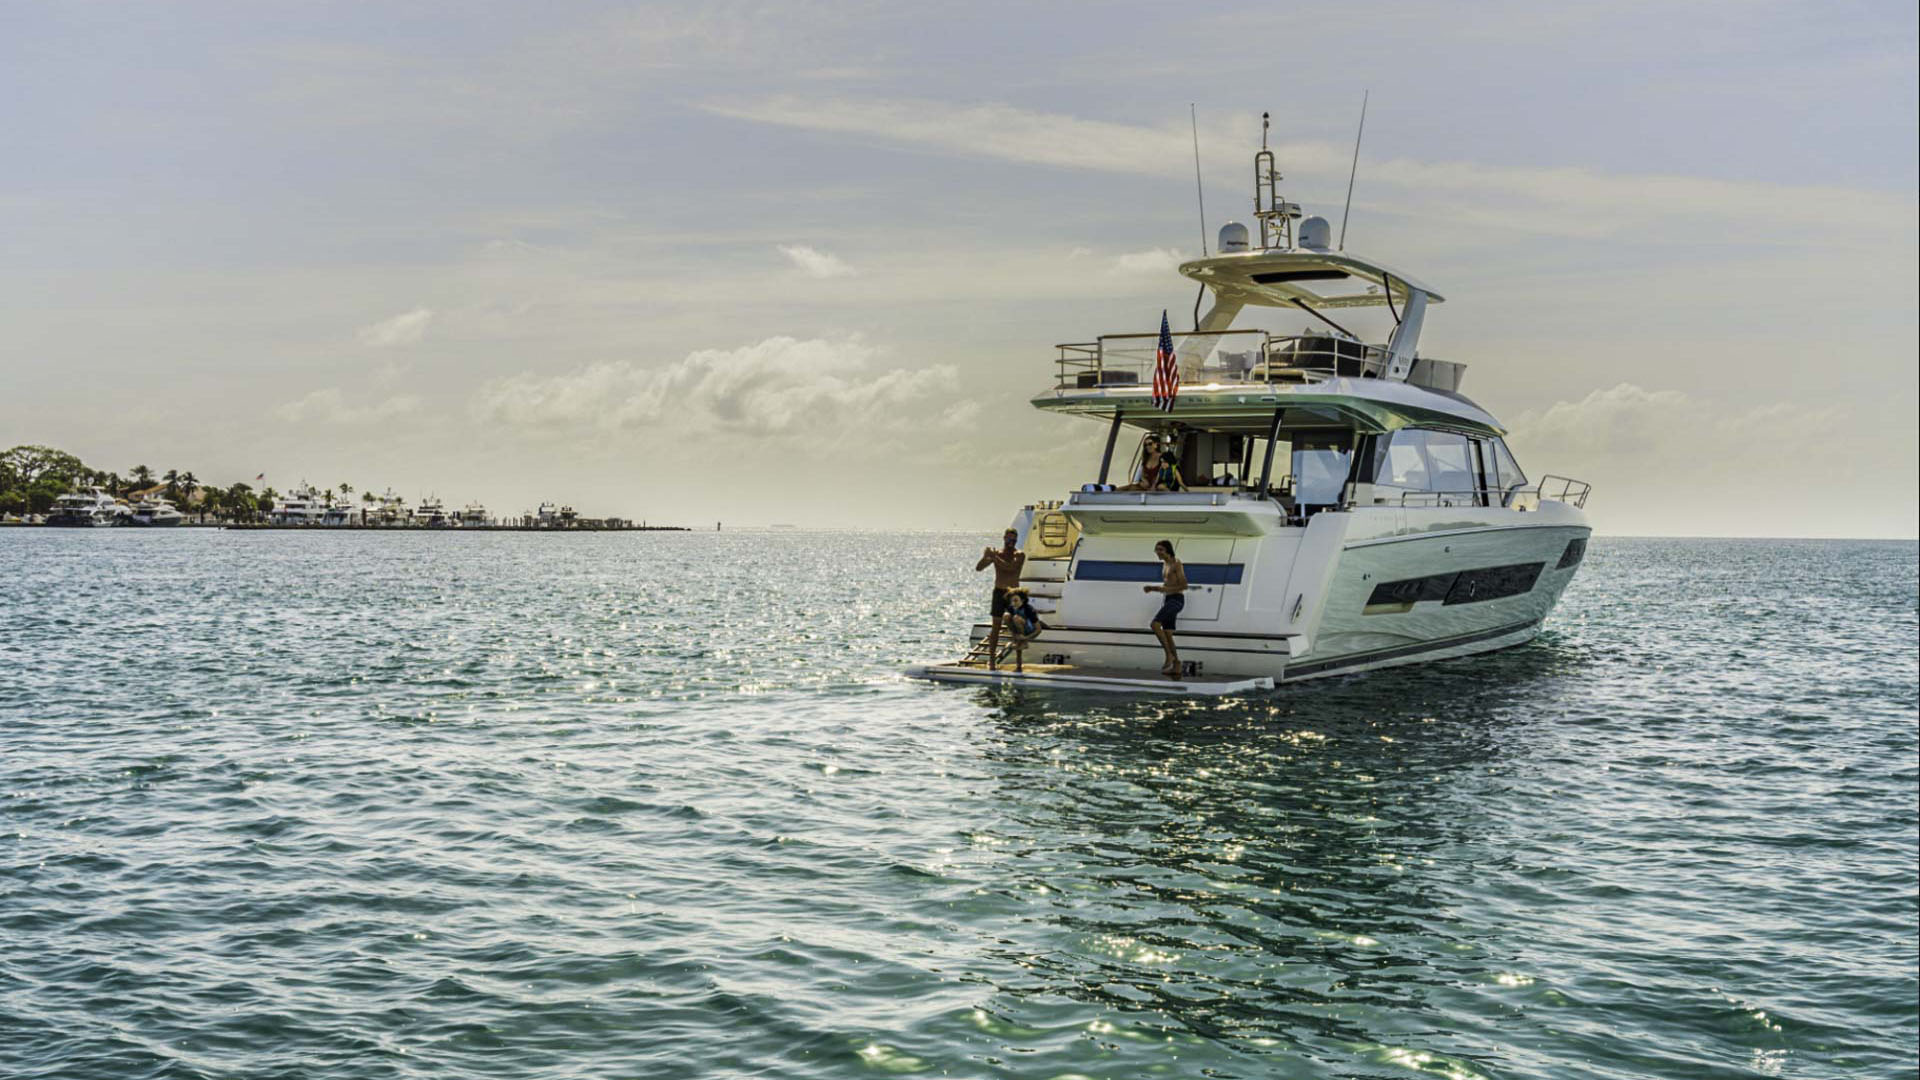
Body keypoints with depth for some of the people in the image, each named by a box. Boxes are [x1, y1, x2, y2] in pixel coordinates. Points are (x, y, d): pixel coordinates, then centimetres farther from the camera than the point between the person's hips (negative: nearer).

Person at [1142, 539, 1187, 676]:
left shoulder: (1176, 564, -7)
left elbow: (1184, 585, -13)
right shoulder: (1165, 565, 19)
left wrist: (1166, 589, -21)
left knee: (1155, 624, -24)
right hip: (1167, 600, 9)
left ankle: (1169, 655, -18)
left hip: (1176, 600, -9)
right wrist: (1152, 588, 10)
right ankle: (1176, 668, 4)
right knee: (1167, 635, 3)